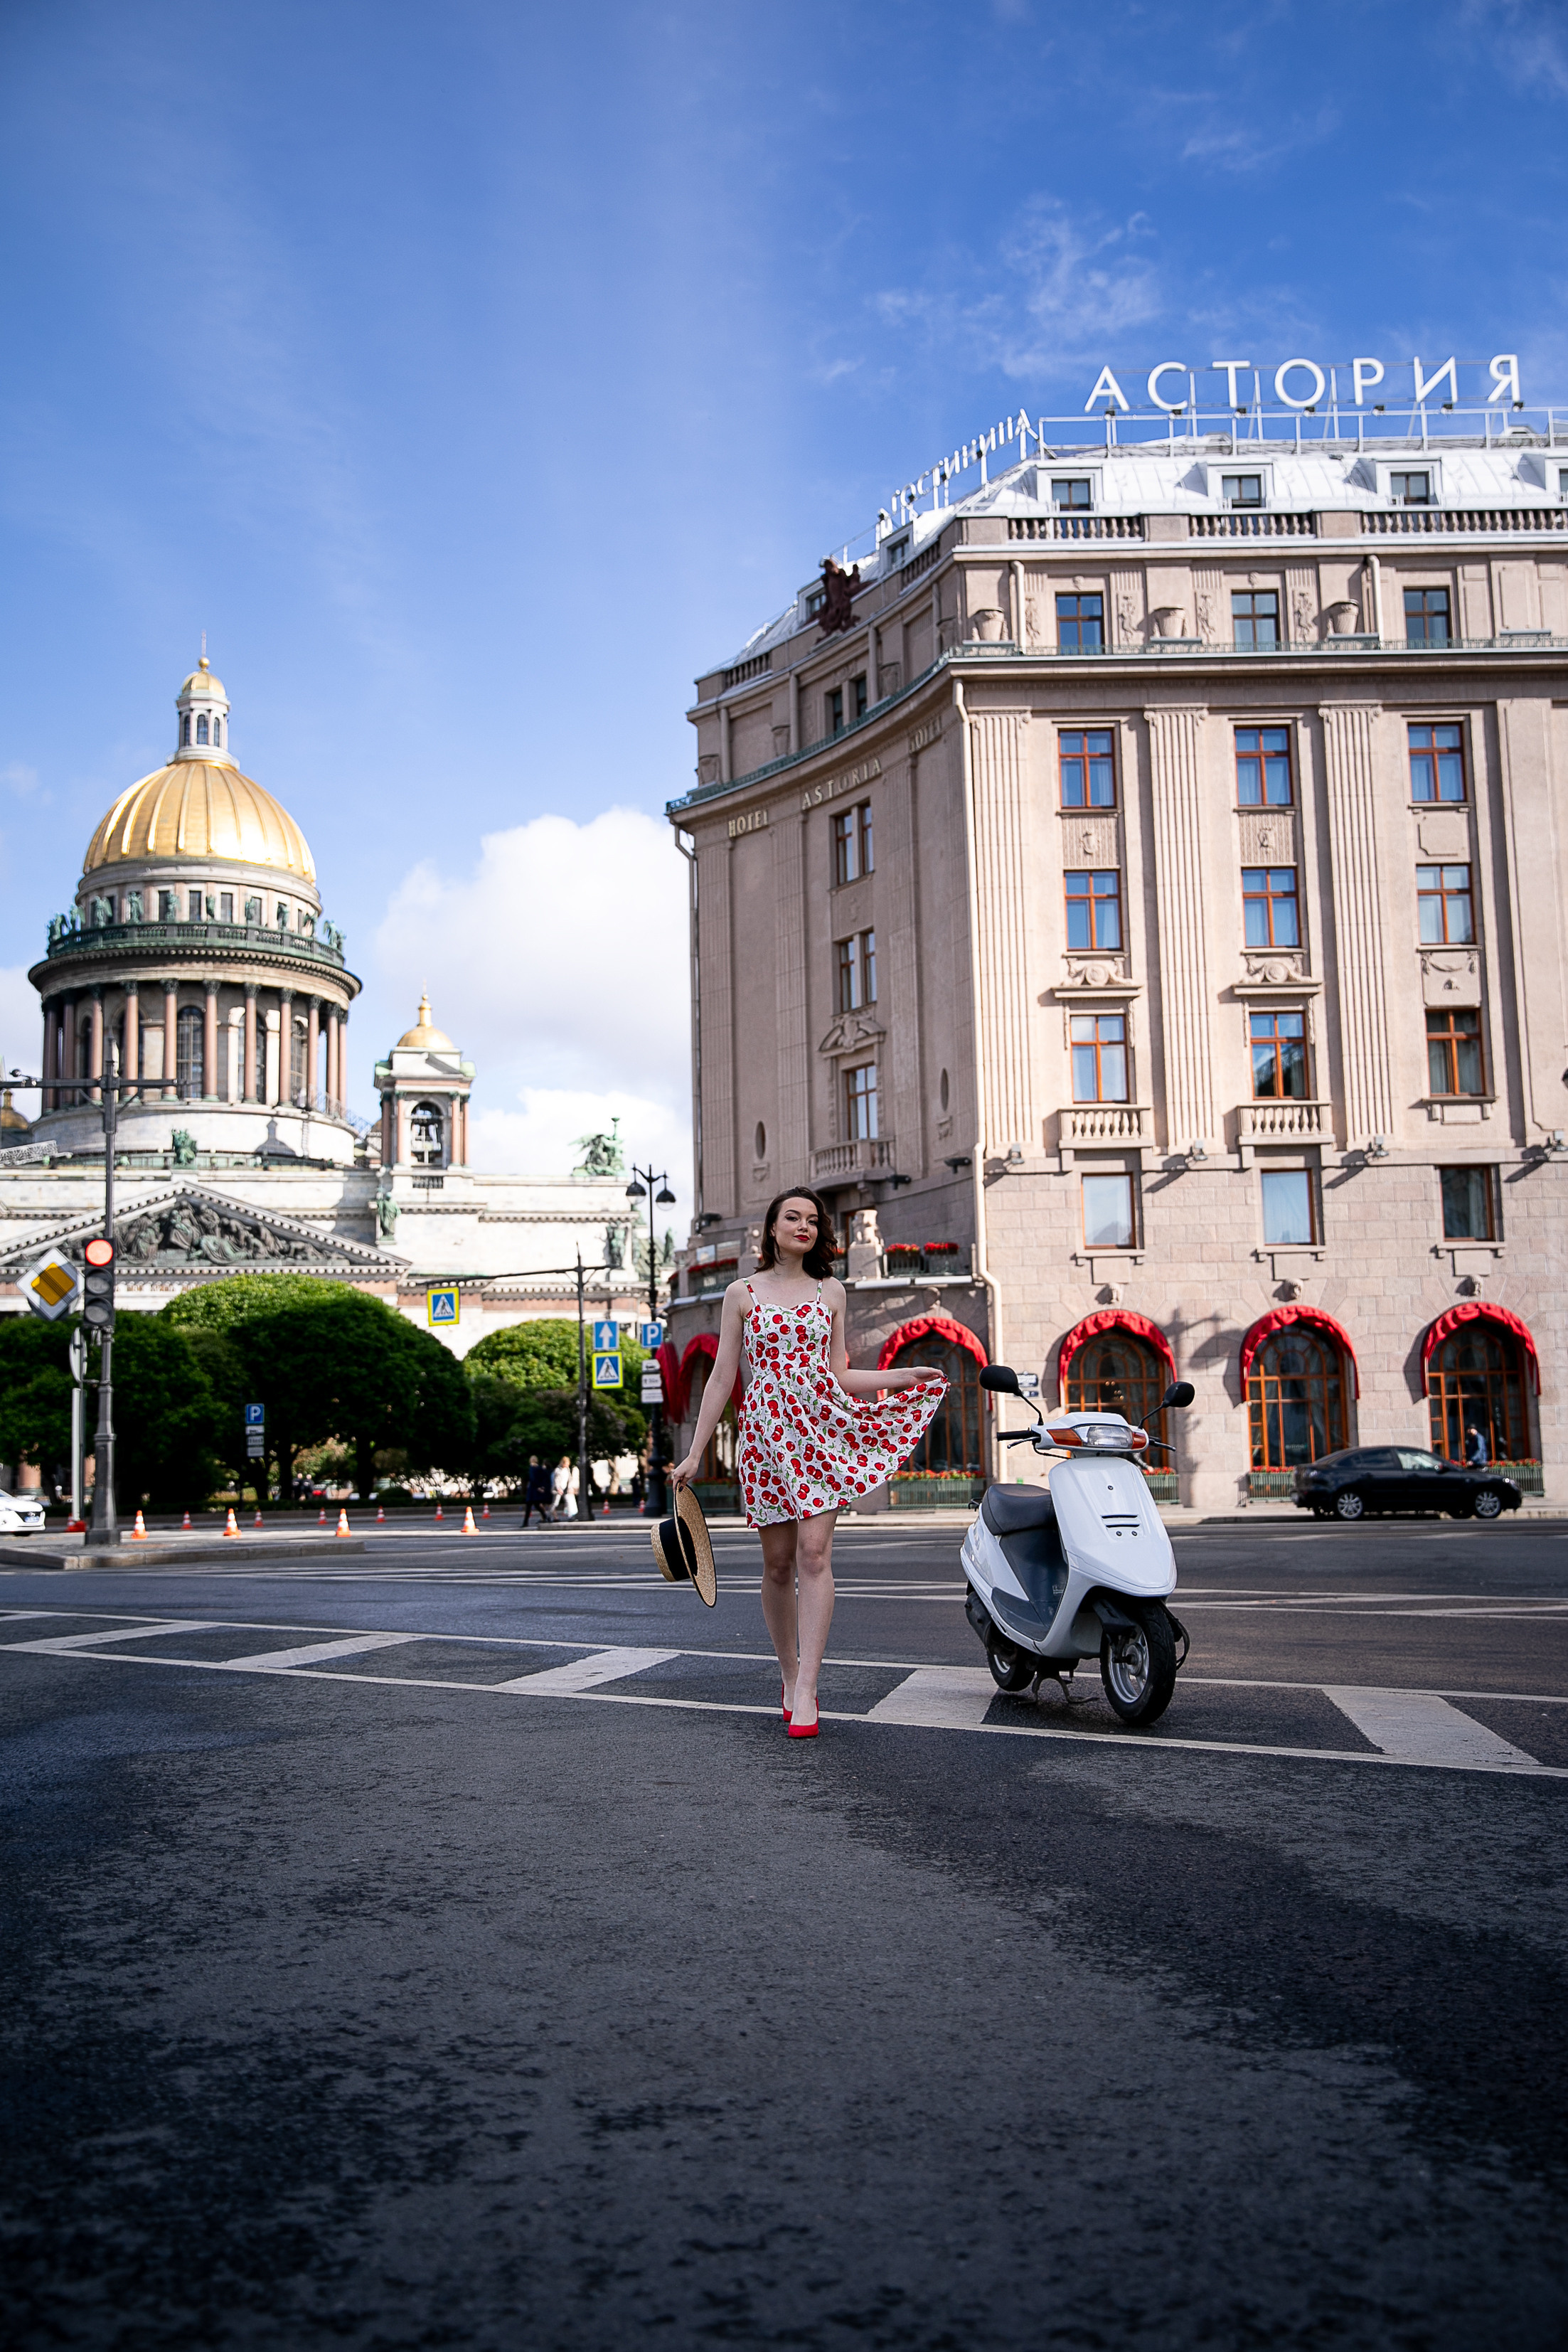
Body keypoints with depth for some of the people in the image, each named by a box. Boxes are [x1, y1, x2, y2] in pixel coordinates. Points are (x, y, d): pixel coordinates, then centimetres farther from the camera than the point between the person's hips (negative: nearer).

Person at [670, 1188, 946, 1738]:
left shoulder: (831, 1292, 12)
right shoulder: (742, 1294, 8)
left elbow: (837, 1377, 15)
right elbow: (722, 1378, 7)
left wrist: (902, 1375, 7)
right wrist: (695, 1453, 4)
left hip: (821, 1432, 0)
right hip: (765, 1435, 0)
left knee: (815, 1554, -13)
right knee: (778, 1564, 4)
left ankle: (806, 1690, -14)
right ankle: (790, 1677, 19)